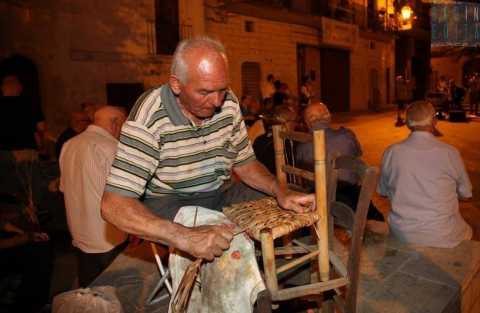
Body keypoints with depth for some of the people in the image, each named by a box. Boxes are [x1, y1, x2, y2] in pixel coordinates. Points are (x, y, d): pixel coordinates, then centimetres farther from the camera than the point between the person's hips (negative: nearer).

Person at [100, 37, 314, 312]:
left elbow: (244, 162, 6)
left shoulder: (228, 103, -6)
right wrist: (185, 237, -44)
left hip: (220, 194, 6)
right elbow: (114, 204, -30)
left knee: (294, 212, -4)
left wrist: (281, 192, -14)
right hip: (168, 203, -5)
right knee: (234, 244, -32)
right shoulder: (149, 117, -24)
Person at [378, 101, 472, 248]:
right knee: (467, 232, 30)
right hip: (442, 238, -1)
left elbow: (382, 191, 4)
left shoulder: (391, 153, -11)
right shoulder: (450, 153, -14)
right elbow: (465, 193, 2)